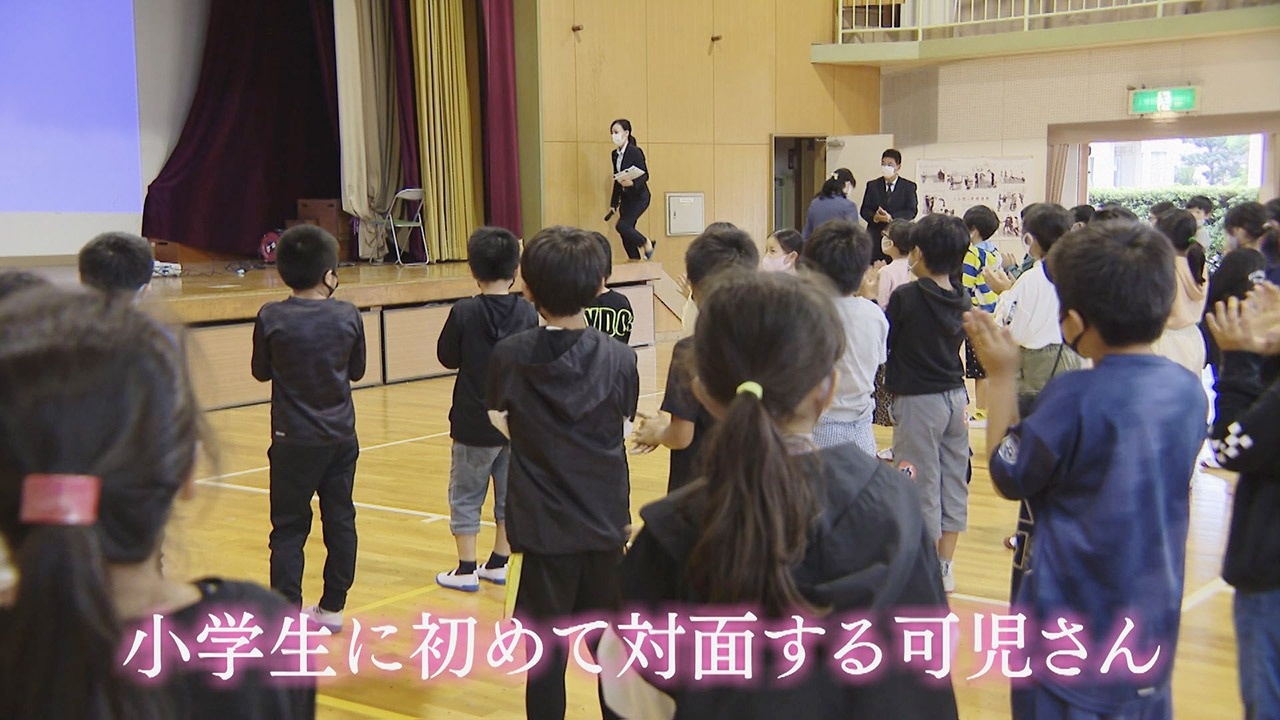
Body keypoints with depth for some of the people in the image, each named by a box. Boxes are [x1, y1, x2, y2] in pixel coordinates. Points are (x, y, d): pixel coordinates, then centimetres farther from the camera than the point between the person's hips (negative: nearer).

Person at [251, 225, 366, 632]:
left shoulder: (271, 319, -11)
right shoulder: (348, 316, -6)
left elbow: (261, 372, 2)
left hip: (294, 440, -2)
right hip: (341, 437, 2)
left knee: (289, 527, 5)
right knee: (340, 522, 12)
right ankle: (332, 607, 20)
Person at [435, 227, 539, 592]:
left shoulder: (464, 313, -15)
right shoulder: (527, 312, -6)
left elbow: (447, 357, -3)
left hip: (475, 424, -3)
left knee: (465, 495, 8)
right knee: (510, 493, 15)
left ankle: (466, 569, 11)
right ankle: (499, 563, 23)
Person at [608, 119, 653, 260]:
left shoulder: (635, 152, -13)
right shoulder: (615, 154, 9)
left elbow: (645, 175, -15)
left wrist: (632, 183, -34)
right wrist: (614, 203, 16)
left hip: (639, 196, -8)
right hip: (625, 197, 8)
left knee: (622, 225, -20)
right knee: (626, 234, 4)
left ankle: (647, 243, 3)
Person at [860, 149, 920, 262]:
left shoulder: (909, 186, 8)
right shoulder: (872, 185, 14)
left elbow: (912, 211, -2)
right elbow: (864, 210, 9)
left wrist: (891, 218, -17)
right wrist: (874, 217, -14)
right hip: (875, 236, 2)